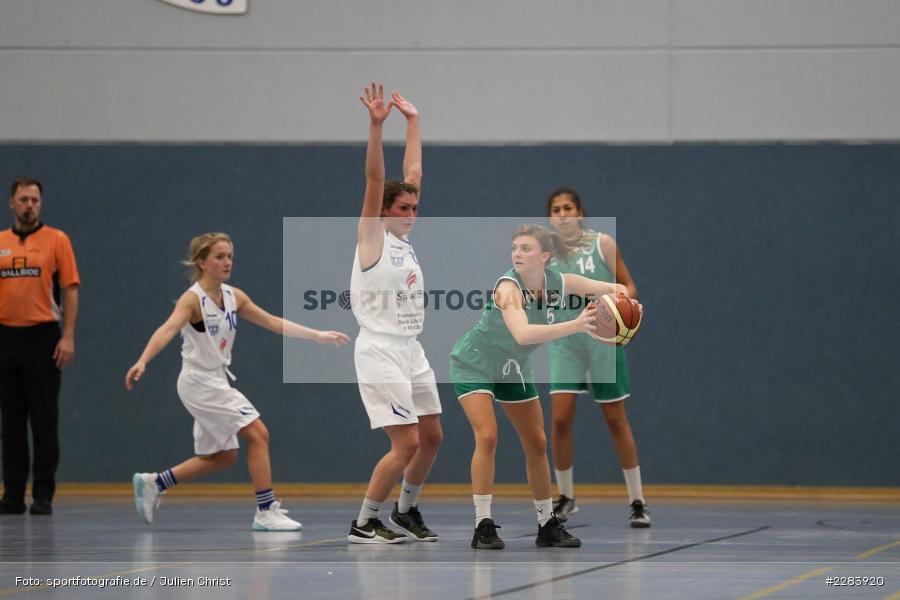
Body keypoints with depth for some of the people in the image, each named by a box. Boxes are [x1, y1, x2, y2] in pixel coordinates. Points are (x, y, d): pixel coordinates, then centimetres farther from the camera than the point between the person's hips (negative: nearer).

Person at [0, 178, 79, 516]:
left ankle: (43, 496, 2)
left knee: (44, 421, -2)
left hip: (42, 339, -3)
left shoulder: (56, 240, 1)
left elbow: (70, 290, -2)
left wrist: (68, 337, -10)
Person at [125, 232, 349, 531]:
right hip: (199, 381, -9)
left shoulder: (233, 296, 5)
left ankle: (152, 483, 23)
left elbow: (273, 322, 11)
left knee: (223, 456, 15)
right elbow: (167, 330, -34)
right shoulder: (193, 299, -18)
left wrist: (317, 335, 9)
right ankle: (266, 511, -9)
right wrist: (142, 361, -51)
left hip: (216, 382, 9)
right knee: (258, 433, -14)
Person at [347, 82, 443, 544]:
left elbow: (413, 173, 17)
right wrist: (376, 125, -27)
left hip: (410, 350, 9)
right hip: (380, 352, -9)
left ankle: (405, 511, 29)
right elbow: (375, 181, -18)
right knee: (406, 443, -12)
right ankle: (363, 524, -1)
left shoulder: (403, 237, 12)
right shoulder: (372, 236, -6)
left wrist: (413, 121, 19)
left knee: (432, 437, 12)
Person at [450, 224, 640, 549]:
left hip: (514, 368, 6)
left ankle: (547, 525, 21)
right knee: (487, 436, -21)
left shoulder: (558, 283, -15)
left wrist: (621, 294, -30)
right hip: (475, 364, -6)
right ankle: (483, 526, -16)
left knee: (537, 444, 9)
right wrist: (575, 325, -58)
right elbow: (522, 333, -49)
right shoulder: (509, 287, -32)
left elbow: (614, 289, -5)